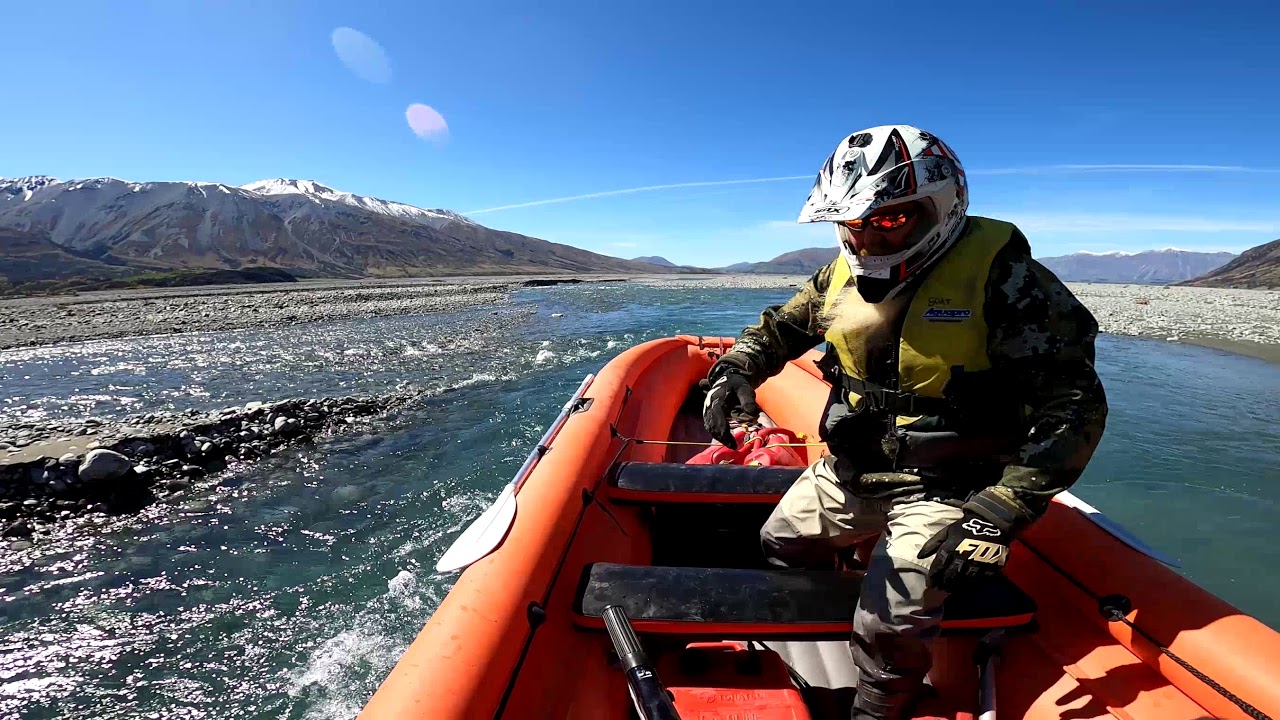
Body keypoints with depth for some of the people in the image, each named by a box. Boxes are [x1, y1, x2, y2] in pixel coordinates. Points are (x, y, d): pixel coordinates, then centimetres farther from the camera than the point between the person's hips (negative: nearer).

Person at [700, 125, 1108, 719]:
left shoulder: (998, 275, -19)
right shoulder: (844, 274, -2)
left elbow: (1072, 405, -20)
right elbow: (778, 328, 10)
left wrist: (997, 515, -27)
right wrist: (734, 373, -11)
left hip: (946, 488, -6)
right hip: (849, 471, 6)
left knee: (888, 629, -9)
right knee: (780, 546, 19)